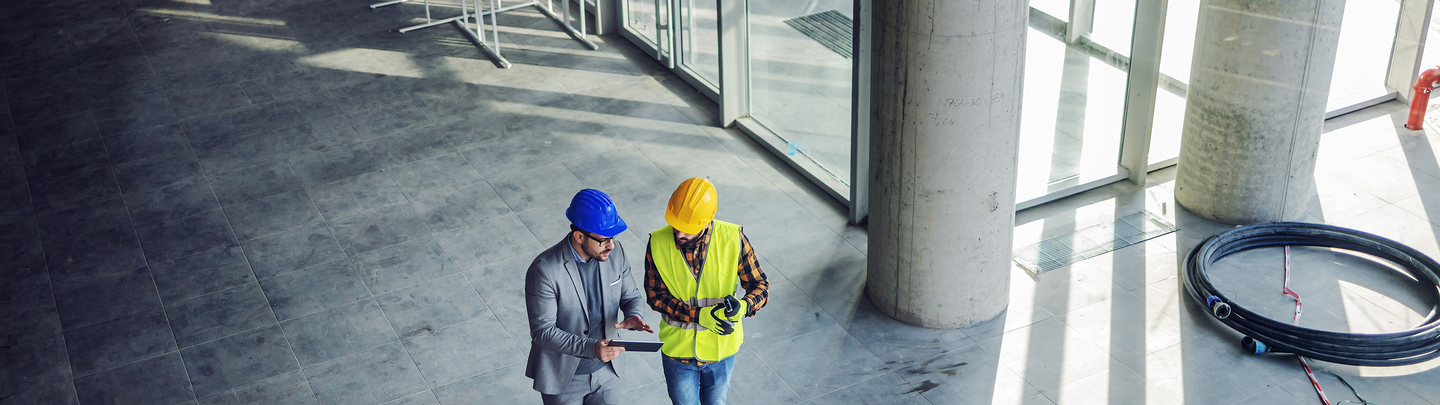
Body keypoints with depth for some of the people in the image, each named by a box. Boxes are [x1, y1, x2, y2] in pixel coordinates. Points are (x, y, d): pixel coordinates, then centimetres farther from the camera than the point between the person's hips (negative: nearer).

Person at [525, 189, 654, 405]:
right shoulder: (544, 270, -27)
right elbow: (542, 331, -24)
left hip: (606, 371, 4)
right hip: (563, 377, -4)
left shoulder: (615, 252, -12)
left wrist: (633, 316, -21)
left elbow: (631, 296, 3)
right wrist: (590, 348, -35)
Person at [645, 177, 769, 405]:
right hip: (678, 350, 0)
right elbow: (655, 296, -14)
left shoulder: (732, 239, -21)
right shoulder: (657, 244, -20)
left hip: (721, 349, 0)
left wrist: (743, 306, -35)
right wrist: (699, 315, -29)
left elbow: (760, 286, -12)